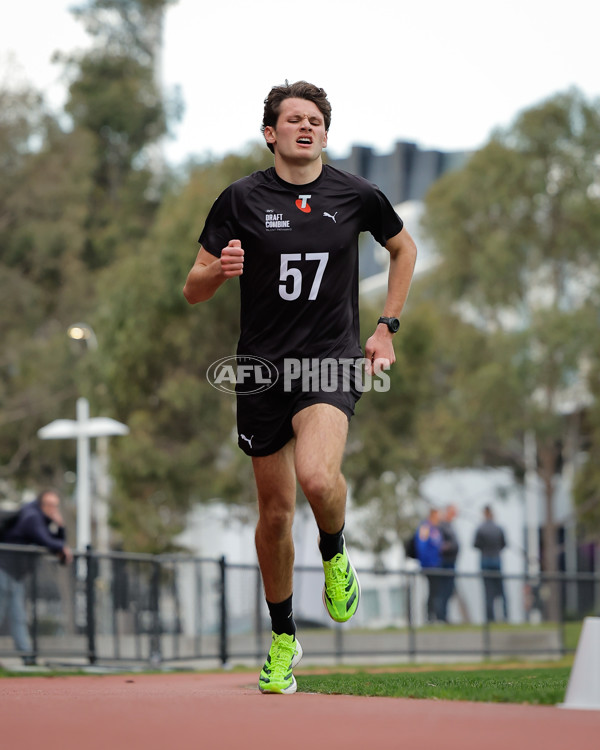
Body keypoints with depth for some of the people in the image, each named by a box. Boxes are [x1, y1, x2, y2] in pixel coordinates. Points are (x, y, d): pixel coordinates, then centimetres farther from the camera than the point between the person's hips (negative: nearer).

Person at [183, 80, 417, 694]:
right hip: (262, 367, 1)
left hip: (332, 363, -1)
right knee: (275, 510, 8)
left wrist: (387, 327, 13)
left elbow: (403, 248, 21)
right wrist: (220, 270, -21)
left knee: (316, 476, -29)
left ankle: (334, 555, 5)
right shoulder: (241, 200, 0)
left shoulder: (356, 196, 1)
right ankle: (282, 640, 26)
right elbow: (193, 291, 2)